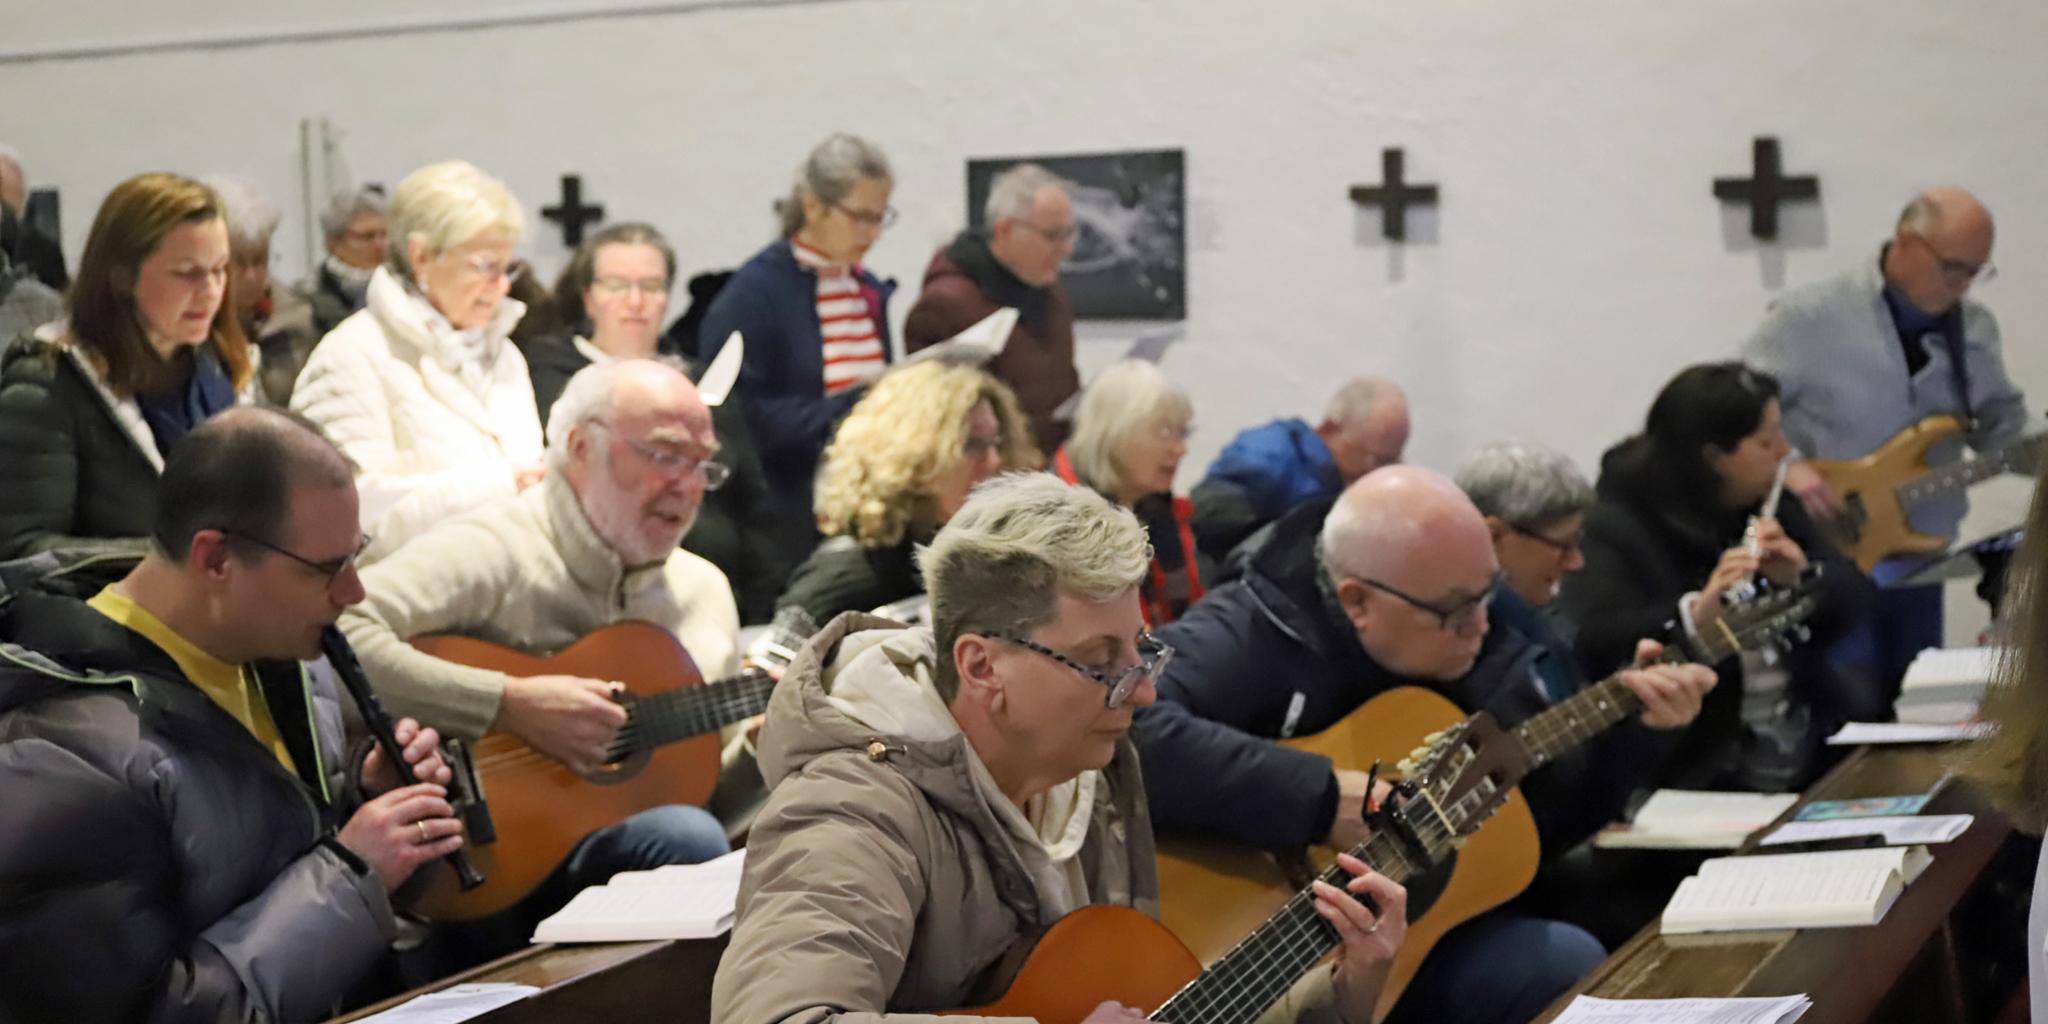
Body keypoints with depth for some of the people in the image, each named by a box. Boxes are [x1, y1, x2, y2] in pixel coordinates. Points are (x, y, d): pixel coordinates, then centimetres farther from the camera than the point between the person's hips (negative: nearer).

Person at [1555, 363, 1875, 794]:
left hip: (1811, 736, 7)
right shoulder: (1613, 531, -10)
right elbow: (1589, 643, -24)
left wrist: (1802, 576, -12)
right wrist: (1695, 612, -37)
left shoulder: (1769, 507, 12)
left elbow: (1856, 600, 9)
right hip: (1698, 767, -7)